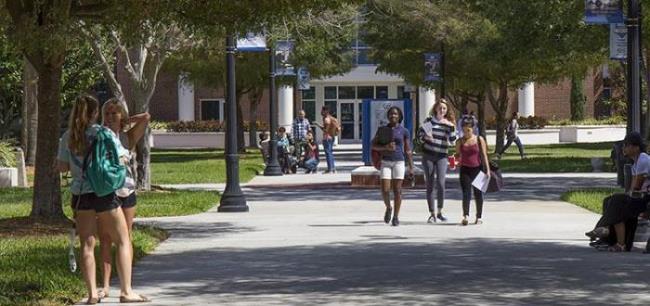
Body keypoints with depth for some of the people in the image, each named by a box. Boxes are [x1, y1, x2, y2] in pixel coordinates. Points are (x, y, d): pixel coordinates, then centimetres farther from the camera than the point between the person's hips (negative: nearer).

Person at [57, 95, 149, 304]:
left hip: (80, 194, 3)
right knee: (123, 241, 5)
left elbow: (61, 167, 5)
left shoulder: (68, 137, 3)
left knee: (87, 245, 7)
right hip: (103, 192, -3)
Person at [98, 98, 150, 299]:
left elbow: (146, 117, -6)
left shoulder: (128, 137, 5)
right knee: (105, 239, -1)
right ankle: (106, 285, 0)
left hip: (125, 191, 1)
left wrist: (126, 122, 2)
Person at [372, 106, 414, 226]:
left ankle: (396, 216, 7)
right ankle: (388, 208, 22)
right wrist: (385, 147, -17)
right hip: (385, 162, 1)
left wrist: (411, 168, -2)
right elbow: (373, 145, 2)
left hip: (399, 162, -1)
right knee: (385, 190, -7)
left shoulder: (404, 131, 2)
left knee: (397, 190, -3)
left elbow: (408, 150, 3)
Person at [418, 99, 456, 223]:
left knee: (440, 183, -14)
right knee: (430, 185, 2)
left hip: (442, 156, 0)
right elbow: (420, 132, 5)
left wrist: (452, 128, -15)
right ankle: (432, 214, 10)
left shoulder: (449, 123, 6)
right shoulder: (430, 120, 3)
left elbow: (452, 140, 0)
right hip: (428, 155, 0)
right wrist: (425, 137, -16)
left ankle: (440, 212, 0)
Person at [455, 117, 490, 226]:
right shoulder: (460, 141, 4)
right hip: (465, 169, 0)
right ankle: (465, 216, -22)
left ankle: (479, 217, 17)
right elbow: (458, 155, 11)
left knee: (478, 193, 7)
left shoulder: (479, 140, 0)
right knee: (466, 193, -11)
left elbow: (484, 155, 0)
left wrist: (487, 170, -5)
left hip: (477, 169, 0)